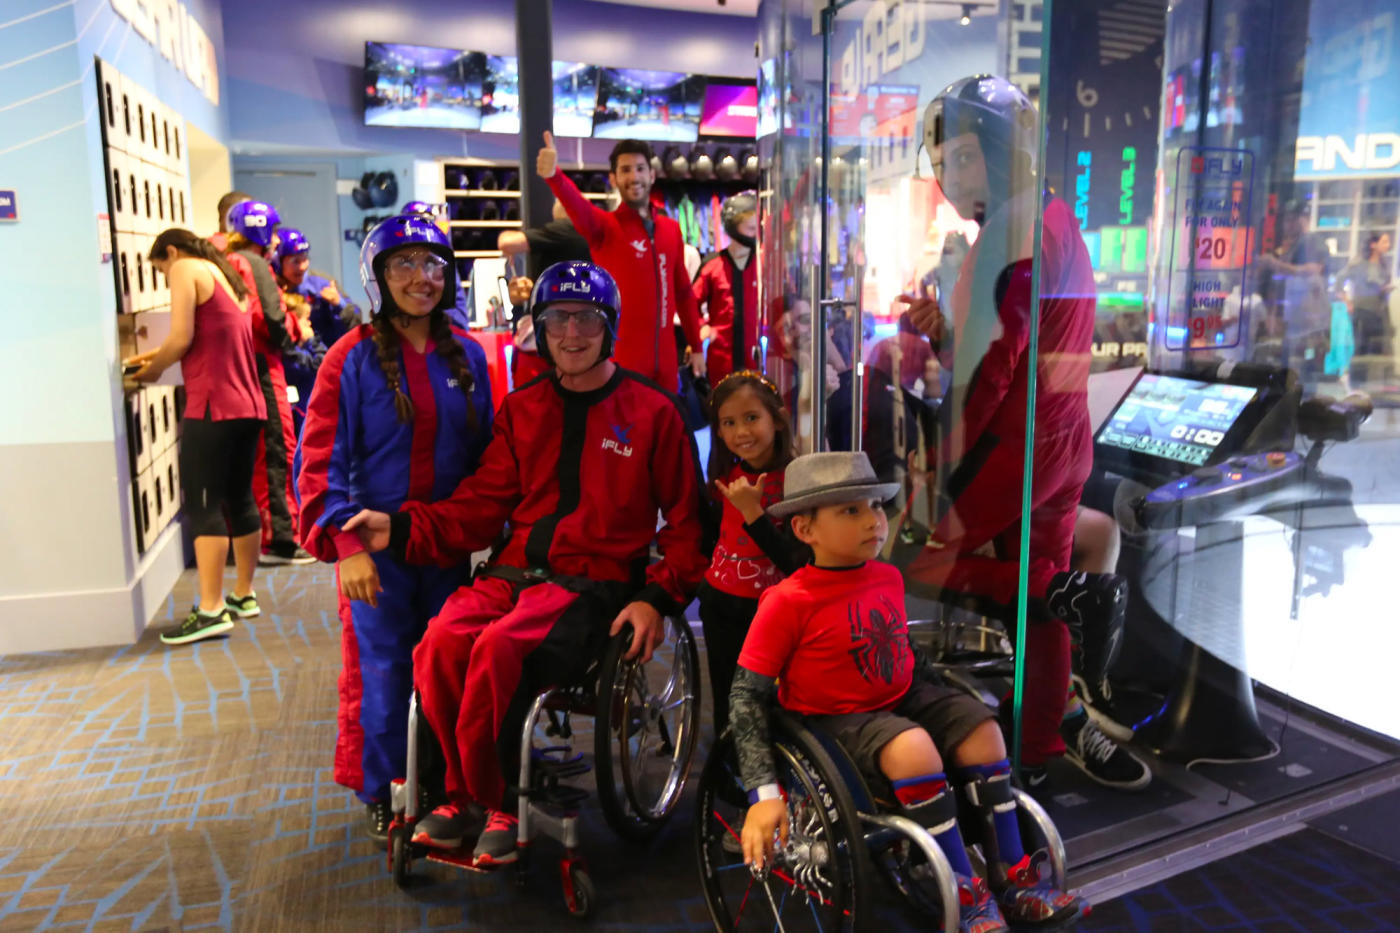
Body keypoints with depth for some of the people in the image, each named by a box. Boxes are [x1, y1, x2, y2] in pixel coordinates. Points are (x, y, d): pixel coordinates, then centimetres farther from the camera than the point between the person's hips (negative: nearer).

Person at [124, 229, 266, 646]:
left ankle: (211, 610, -9)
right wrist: (157, 355, 22)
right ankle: (244, 595, 21)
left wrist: (151, 370, 4)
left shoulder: (186, 269, -1)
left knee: (202, 505, -7)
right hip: (249, 406, 8)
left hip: (213, 408, -8)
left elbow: (182, 338, -12)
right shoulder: (228, 276, 23)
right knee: (240, 500, 13)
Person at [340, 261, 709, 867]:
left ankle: (486, 800, -6)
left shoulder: (651, 411, 3)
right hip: (515, 569, 4)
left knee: (499, 648, -31)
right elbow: (483, 504, 10)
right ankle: (463, 793, -1)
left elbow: (684, 518, 5)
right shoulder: (522, 409, 16)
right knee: (440, 645, -25)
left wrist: (659, 597, -8)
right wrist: (403, 528, -5)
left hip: (594, 581, -4)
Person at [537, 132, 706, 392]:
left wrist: (696, 346, 15)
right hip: (620, 358, -5)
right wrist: (554, 175, -49)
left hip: (665, 358, 5)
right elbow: (577, 205, -27)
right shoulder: (605, 226, -5)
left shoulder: (671, 228, 9)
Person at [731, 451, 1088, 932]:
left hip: (904, 698, 7)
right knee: (913, 748, -31)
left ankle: (1011, 877, 3)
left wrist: (943, 698, 15)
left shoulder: (887, 578, -1)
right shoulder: (787, 602, -22)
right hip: (837, 721, -7)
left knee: (981, 726, -11)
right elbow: (747, 695, -19)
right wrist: (763, 793, -24)